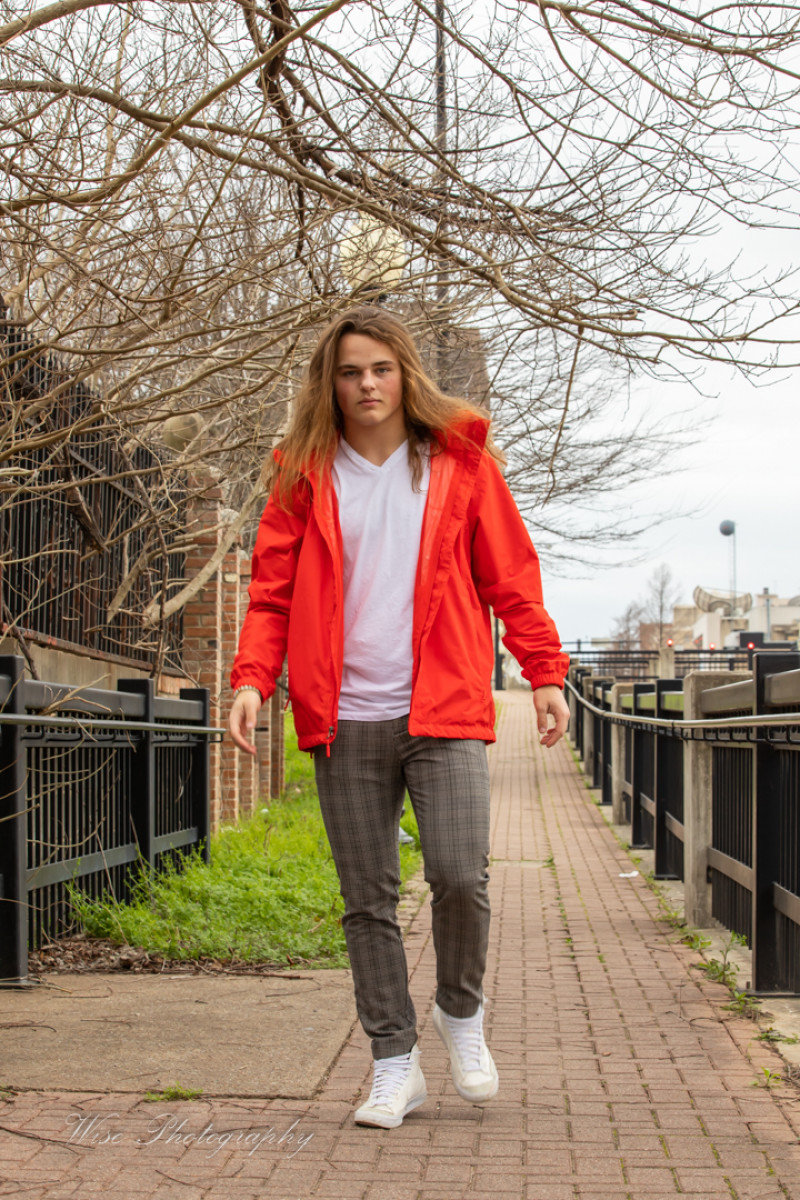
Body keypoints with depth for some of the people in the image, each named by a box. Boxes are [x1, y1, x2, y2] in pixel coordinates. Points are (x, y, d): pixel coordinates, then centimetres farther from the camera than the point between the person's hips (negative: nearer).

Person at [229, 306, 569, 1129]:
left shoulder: (460, 461, 7)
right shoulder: (305, 474, 9)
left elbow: (511, 576, 9)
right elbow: (272, 590, 8)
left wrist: (544, 674, 2)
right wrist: (252, 678, -6)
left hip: (443, 711, -1)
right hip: (344, 719, 2)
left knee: (460, 873, -13)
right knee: (367, 899, 3)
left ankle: (461, 1012, 15)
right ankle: (394, 1062, 15)